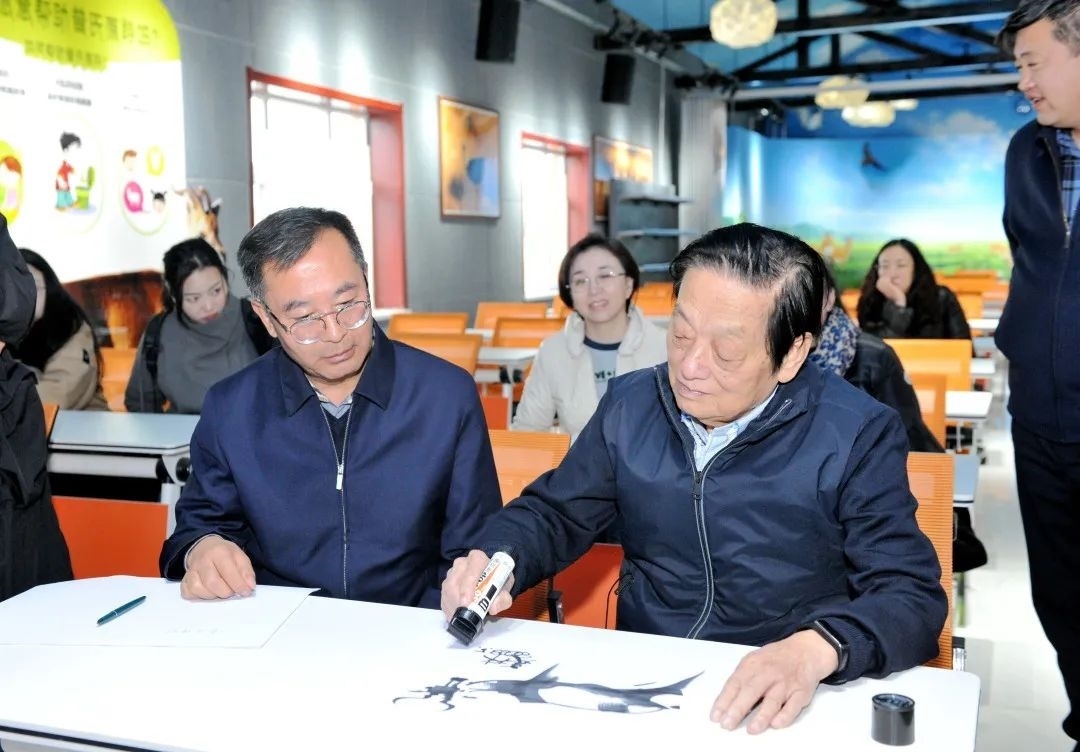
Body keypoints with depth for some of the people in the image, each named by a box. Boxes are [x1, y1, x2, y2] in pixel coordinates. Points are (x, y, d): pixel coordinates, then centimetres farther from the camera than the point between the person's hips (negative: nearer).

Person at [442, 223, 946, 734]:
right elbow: (555, 513, 14)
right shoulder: (630, 404, 3)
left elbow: (911, 594, -13)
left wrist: (815, 650, -33)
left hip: (779, 710, -1)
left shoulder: (858, 436, -9)